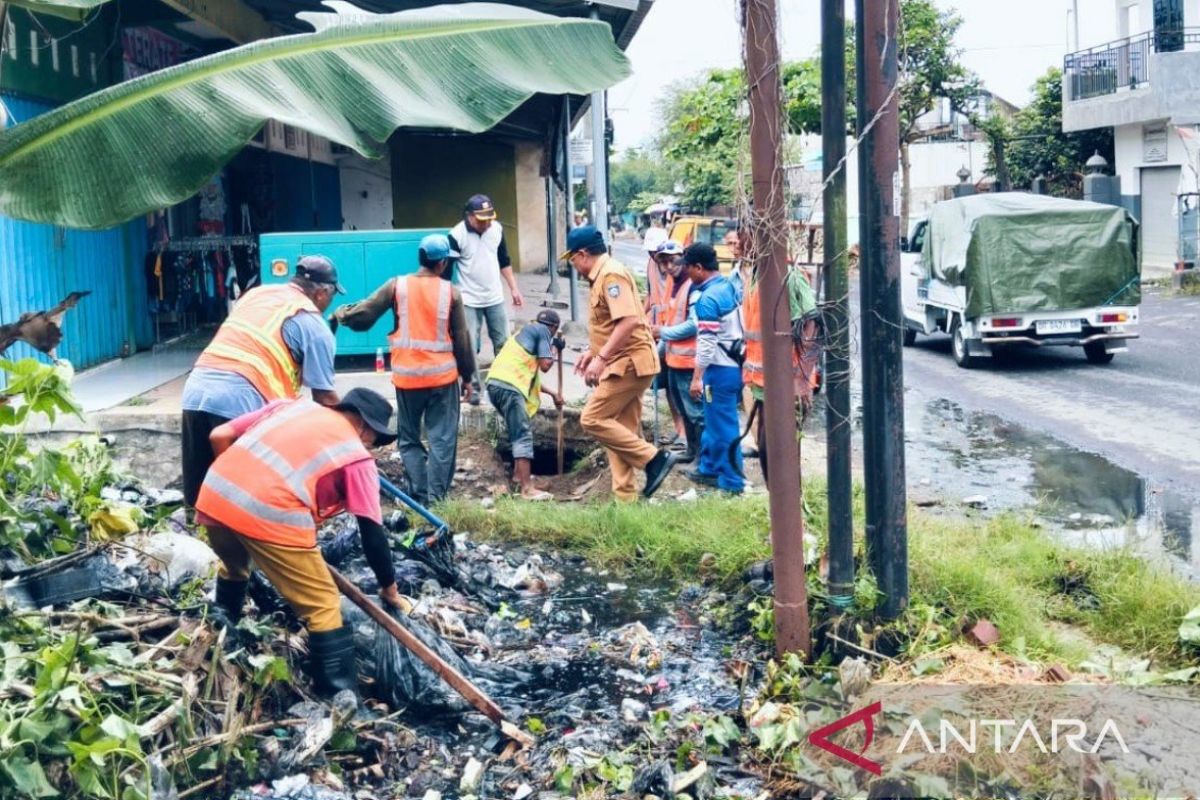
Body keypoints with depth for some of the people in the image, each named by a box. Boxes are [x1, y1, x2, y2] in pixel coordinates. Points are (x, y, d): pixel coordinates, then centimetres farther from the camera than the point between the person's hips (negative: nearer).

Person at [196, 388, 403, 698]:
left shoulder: (293, 404, 27)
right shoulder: (357, 457, 13)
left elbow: (219, 436, 23)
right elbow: (373, 533, 12)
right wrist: (390, 589, 24)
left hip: (214, 495, 7)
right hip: (268, 514, -7)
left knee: (233, 567, 38)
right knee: (323, 608, 6)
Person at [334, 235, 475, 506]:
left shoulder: (397, 286, -3)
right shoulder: (451, 292, -3)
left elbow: (362, 315, -2)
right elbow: (461, 339, 1)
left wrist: (341, 313, 20)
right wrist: (467, 376, 11)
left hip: (407, 377, 1)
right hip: (443, 376, -1)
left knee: (409, 440, 13)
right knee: (442, 440, 4)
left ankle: (419, 497, 8)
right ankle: (436, 498, 0)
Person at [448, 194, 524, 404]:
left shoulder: (497, 228, -3)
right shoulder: (457, 235, -17)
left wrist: (514, 288, 9)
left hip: (495, 298, 4)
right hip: (469, 300, -4)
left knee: (502, 344, 10)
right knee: (470, 348, -3)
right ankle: (473, 388, 7)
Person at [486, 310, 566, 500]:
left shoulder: (527, 332, 32)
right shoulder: (543, 331, 5)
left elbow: (530, 375, 38)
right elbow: (545, 365, -2)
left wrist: (553, 394, 44)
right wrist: (554, 350, 17)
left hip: (496, 383, 9)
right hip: (508, 385, -9)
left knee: (520, 431, 26)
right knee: (523, 435, -11)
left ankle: (519, 473, 36)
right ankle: (527, 489, -17)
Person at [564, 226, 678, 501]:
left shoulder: (611, 274, -15)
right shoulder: (602, 275, 17)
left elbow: (628, 321, -26)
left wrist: (601, 357, -27)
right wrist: (592, 352, 23)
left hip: (628, 363, -10)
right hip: (625, 363, 10)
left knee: (592, 419, -12)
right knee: (622, 431, 9)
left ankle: (654, 459, -10)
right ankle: (625, 497, 11)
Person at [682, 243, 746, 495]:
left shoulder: (708, 298, -18)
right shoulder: (729, 286, 8)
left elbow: (706, 344, -21)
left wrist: (696, 378, -15)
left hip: (719, 369, -9)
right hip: (734, 364, 9)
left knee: (723, 426, 0)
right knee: (714, 420, 20)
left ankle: (732, 482, 7)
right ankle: (709, 468, 32)